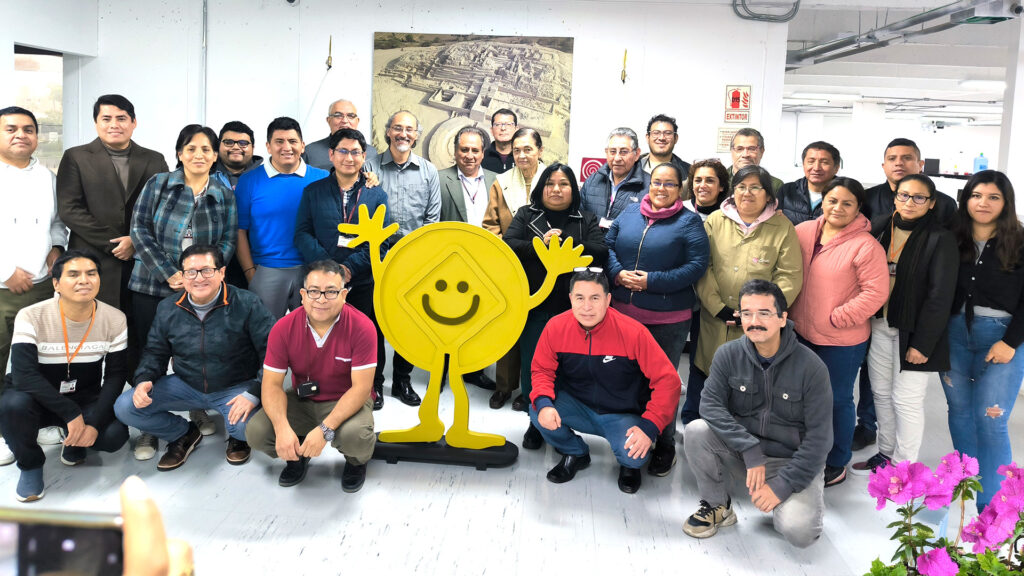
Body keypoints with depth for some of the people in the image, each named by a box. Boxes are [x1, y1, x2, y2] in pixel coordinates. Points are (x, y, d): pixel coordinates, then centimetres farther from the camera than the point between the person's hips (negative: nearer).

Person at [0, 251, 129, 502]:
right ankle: (30, 463, -3)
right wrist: (70, 413, -31)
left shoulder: (115, 320, -12)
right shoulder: (31, 318, -20)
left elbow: (116, 376, -9)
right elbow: (23, 375, -27)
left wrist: (94, 423, -21)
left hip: (86, 400, 2)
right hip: (38, 399, -1)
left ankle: (75, 445, 13)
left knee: (115, 434, -26)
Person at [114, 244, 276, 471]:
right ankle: (184, 434, 15)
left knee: (248, 428, -35)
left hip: (236, 389, -4)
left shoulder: (247, 305, -15)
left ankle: (238, 436, 8)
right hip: (185, 386, 4)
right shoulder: (168, 308, 1)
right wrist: (144, 380, -9)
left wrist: (253, 394, -28)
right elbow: (155, 351, 13)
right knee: (125, 407, -11)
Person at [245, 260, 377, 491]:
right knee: (256, 432, -21)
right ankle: (297, 456, 15)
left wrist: (325, 429, -33)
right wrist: (282, 428, -31)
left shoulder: (361, 327, -21)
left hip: (346, 402, -3)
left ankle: (356, 461, 6)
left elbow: (361, 387, -22)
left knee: (354, 435, -35)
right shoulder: (284, 328, -12)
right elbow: (272, 384, -12)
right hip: (301, 401, 3)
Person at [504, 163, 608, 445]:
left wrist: (562, 242, -15)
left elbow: (601, 253, -7)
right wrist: (539, 244, -18)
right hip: (534, 306, 0)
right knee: (531, 367, 6)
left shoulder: (587, 220, 10)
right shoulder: (526, 215, 10)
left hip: (572, 308, 0)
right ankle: (536, 422, 23)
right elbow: (507, 246, -5)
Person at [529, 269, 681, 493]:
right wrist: (543, 404, -24)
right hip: (578, 406, 3)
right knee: (537, 411, -23)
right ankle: (576, 454, 9)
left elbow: (668, 380, -20)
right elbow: (542, 370, -2)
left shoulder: (633, 332, -23)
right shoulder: (556, 327, -14)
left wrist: (649, 427, -27)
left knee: (633, 455, -30)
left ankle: (628, 464, 13)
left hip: (622, 416, -3)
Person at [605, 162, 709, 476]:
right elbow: (608, 246, 10)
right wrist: (618, 273, -11)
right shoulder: (629, 213, 9)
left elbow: (697, 265, -12)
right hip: (624, 312, 4)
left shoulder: (689, 222, -4)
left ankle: (664, 446, 22)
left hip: (668, 319, -4)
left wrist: (652, 281, -19)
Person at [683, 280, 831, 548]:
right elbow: (710, 405, -16)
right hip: (741, 453, 3)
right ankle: (717, 506, -1)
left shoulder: (811, 367, -15)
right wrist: (750, 450, -27)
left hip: (791, 461, -2)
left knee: (798, 531, -27)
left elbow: (819, 438, -14)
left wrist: (783, 485, -21)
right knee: (696, 431, -25)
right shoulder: (729, 354, -7)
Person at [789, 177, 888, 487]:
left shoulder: (866, 246, -14)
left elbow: (875, 292, -17)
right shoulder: (803, 232, 1)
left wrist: (838, 318, -17)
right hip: (800, 333, 5)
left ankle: (836, 464, 27)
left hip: (841, 342, -5)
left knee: (837, 400, 9)